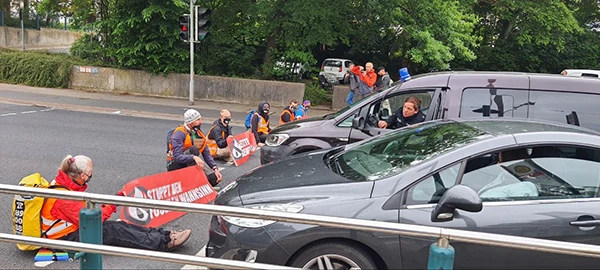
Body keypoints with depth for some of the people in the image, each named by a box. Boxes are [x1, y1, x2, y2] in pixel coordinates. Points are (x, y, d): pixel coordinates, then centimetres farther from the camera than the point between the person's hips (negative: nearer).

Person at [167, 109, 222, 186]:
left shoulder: (198, 133, 4)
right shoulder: (179, 133, -19)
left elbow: (206, 153, 2)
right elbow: (177, 157, -29)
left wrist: (215, 169, -12)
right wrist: (194, 157, -46)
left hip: (190, 164, 6)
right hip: (176, 165, -6)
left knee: (215, 179, -13)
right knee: (194, 149, -33)